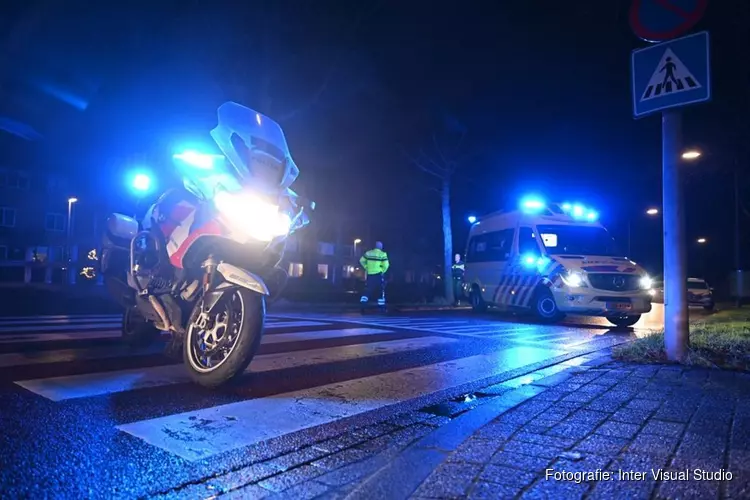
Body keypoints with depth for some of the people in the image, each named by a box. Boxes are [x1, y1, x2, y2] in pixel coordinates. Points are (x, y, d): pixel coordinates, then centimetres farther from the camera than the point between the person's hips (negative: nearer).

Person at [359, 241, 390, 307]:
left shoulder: (368, 253, 6)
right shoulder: (383, 254, -7)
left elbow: (361, 261, 11)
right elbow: (386, 265, -13)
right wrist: (382, 271, 1)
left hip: (369, 274, 4)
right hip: (379, 274, -4)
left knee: (368, 289, 13)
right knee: (381, 290, 6)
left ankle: (363, 301, 6)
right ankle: (381, 303, 4)